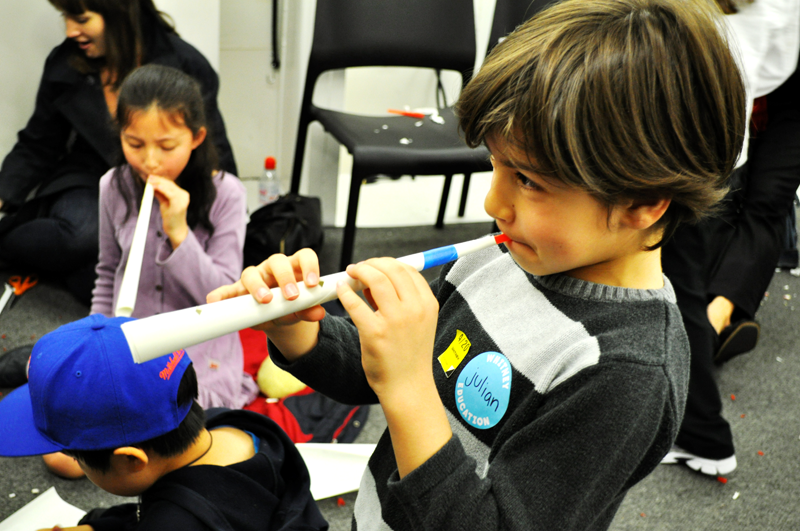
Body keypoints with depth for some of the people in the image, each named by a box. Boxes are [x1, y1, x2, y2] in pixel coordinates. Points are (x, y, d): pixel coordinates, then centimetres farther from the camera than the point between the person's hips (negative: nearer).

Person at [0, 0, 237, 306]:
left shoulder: (185, 64, -8)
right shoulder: (64, 64, 3)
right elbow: (36, 148, 12)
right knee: (82, 235, -35)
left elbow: (216, 157, -3)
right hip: (90, 182, 3)